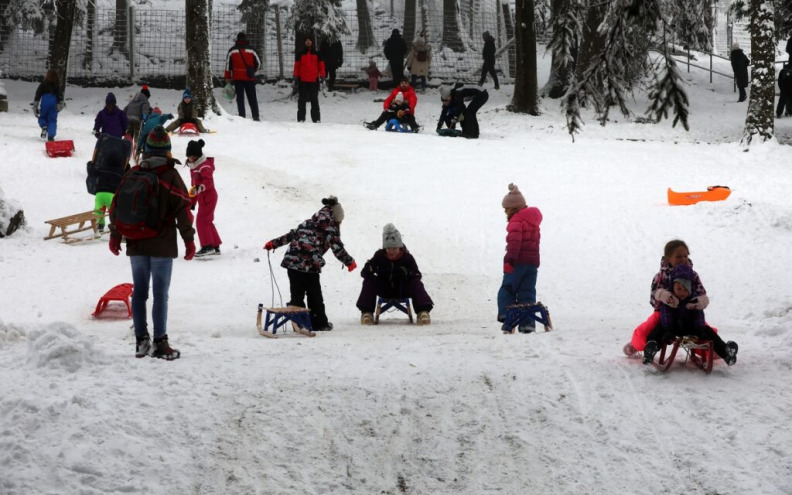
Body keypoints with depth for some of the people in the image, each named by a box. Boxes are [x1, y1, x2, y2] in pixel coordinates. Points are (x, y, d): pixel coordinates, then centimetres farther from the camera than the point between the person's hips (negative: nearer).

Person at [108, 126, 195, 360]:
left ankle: (141, 340, 10)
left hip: (136, 244, 4)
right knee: (160, 294, -2)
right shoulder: (170, 175, -8)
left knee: (139, 292, 10)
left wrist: (115, 235, 17)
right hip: (162, 246, -4)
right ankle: (160, 343, -4)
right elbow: (183, 209, -10)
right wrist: (189, 240, -3)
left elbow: (117, 205, 7)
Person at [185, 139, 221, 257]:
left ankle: (207, 246, -10)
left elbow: (208, 181, -31)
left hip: (208, 197, -10)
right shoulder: (194, 166, 14)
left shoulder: (204, 166, -17)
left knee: (201, 220, -11)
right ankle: (215, 246, 22)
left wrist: (199, 188, -49)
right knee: (207, 222, 15)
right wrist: (192, 202, 23)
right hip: (202, 198, 10)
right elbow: (194, 184, 21)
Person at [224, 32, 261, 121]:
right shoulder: (251, 50, 1)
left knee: (240, 98, 3)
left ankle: (242, 116, -4)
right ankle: (255, 116, 1)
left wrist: (227, 78, 9)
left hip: (237, 77, 0)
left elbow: (228, 65, 2)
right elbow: (258, 63, 8)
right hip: (249, 77, 0)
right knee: (252, 98, 6)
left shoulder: (232, 50, 1)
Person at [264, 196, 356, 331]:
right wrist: (350, 262, 9)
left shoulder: (309, 223, 24)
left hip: (291, 260, 6)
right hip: (309, 264, -5)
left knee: (297, 295, 9)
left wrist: (274, 243, 30)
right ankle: (319, 323, 15)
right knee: (314, 295, 8)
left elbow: (291, 234, 25)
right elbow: (337, 248, -1)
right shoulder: (331, 226, 5)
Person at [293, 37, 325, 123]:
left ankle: (316, 118, 1)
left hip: (314, 80, 0)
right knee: (302, 100, 1)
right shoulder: (300, 54, 9)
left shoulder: (316, 54, 9)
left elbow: (321, 65, 8)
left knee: (314, 100, 0)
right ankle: (301, 118, 3)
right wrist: (296, 77, 0)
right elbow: (296, 66, 7)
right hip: (302, 80, 0)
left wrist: (322, 76, -1)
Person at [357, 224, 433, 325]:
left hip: (402, 291, -1)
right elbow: (364, 273, -9)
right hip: (384, 289, 1)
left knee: (416, 284, -28)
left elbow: (417, 275, -13)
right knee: (369, 281, -25)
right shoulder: (379, 256, -7)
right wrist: (368, 270, -36)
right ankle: (366, 312, -30)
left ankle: (423, 312, -41)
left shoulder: (407, 257, -9)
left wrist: (407, 273, -36)